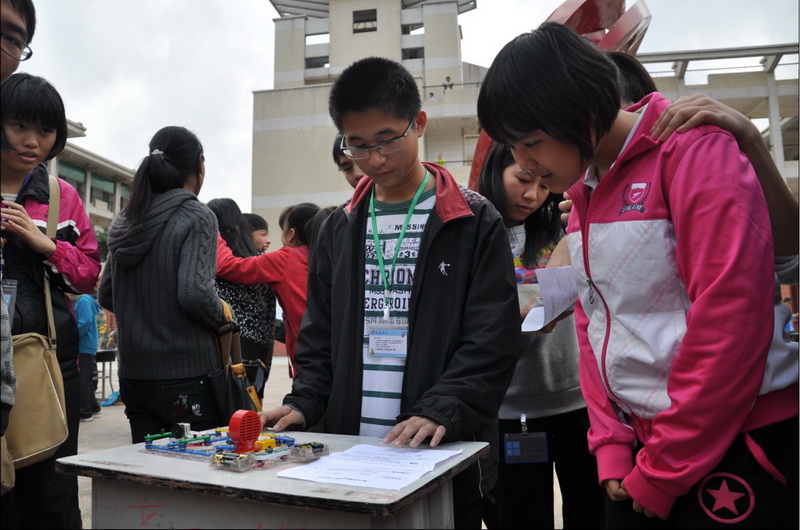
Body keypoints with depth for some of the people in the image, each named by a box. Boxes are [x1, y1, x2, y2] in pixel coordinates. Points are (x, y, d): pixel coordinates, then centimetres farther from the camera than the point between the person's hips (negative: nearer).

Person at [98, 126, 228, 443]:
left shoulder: (123, 222, 9)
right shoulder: (196, 218, -11)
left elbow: (106, 295, 14)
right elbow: (194, 293, -22)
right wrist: (224, 319, -4)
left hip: (134, 373, 7)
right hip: (186, 372, -6)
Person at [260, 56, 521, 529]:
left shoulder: (475, 223, -5)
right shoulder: (340, 227, 9)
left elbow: (492, 341, -10)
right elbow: (320, 334, 12)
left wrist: (441, 412, -22)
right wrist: (305, 404, -2)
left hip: (445, 455, -3)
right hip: (351, 447, 4)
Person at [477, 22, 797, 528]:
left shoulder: (693, 150, -15)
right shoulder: (583, 192, 7)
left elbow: (730, 319, -21)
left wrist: (662, 473, -14)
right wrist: (611, 447, 1)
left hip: (736, 445, -6)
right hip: (642, 446, 6)